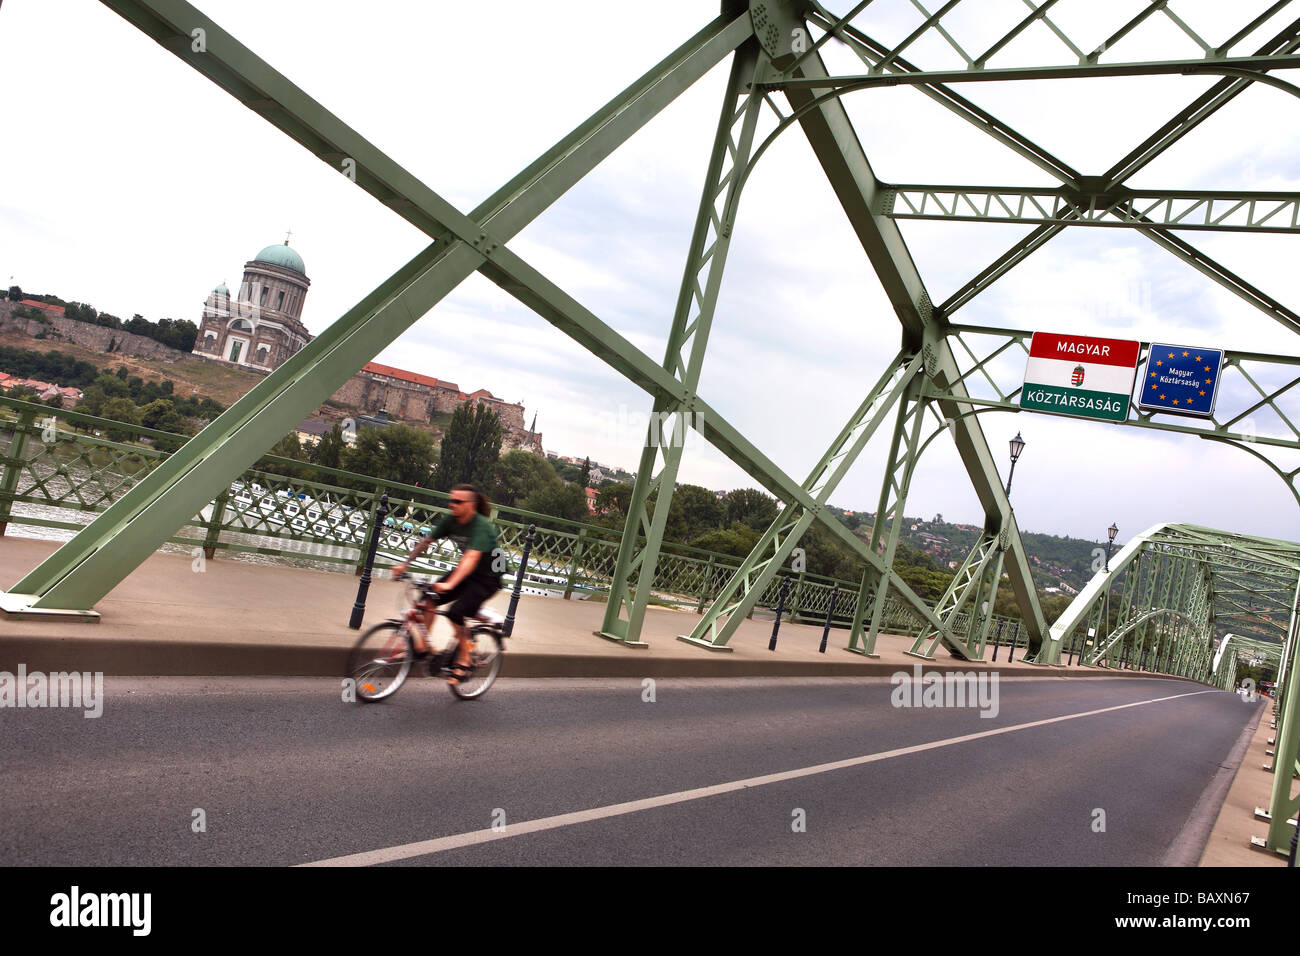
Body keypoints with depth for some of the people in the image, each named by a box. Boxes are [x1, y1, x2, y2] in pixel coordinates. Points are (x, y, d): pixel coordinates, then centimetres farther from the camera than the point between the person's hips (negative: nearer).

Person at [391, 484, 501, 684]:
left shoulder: (481, 526, -28)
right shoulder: (450, 520, -7)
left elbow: (472, 557, -40)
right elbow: (426, 541, -1)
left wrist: (449, 584, -51)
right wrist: (404, 565, -11)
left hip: (488, 577, -7)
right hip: (465, 572, 7)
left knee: (456, 613, -23)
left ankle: (463, 663, -6)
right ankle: (421, 647, 2)